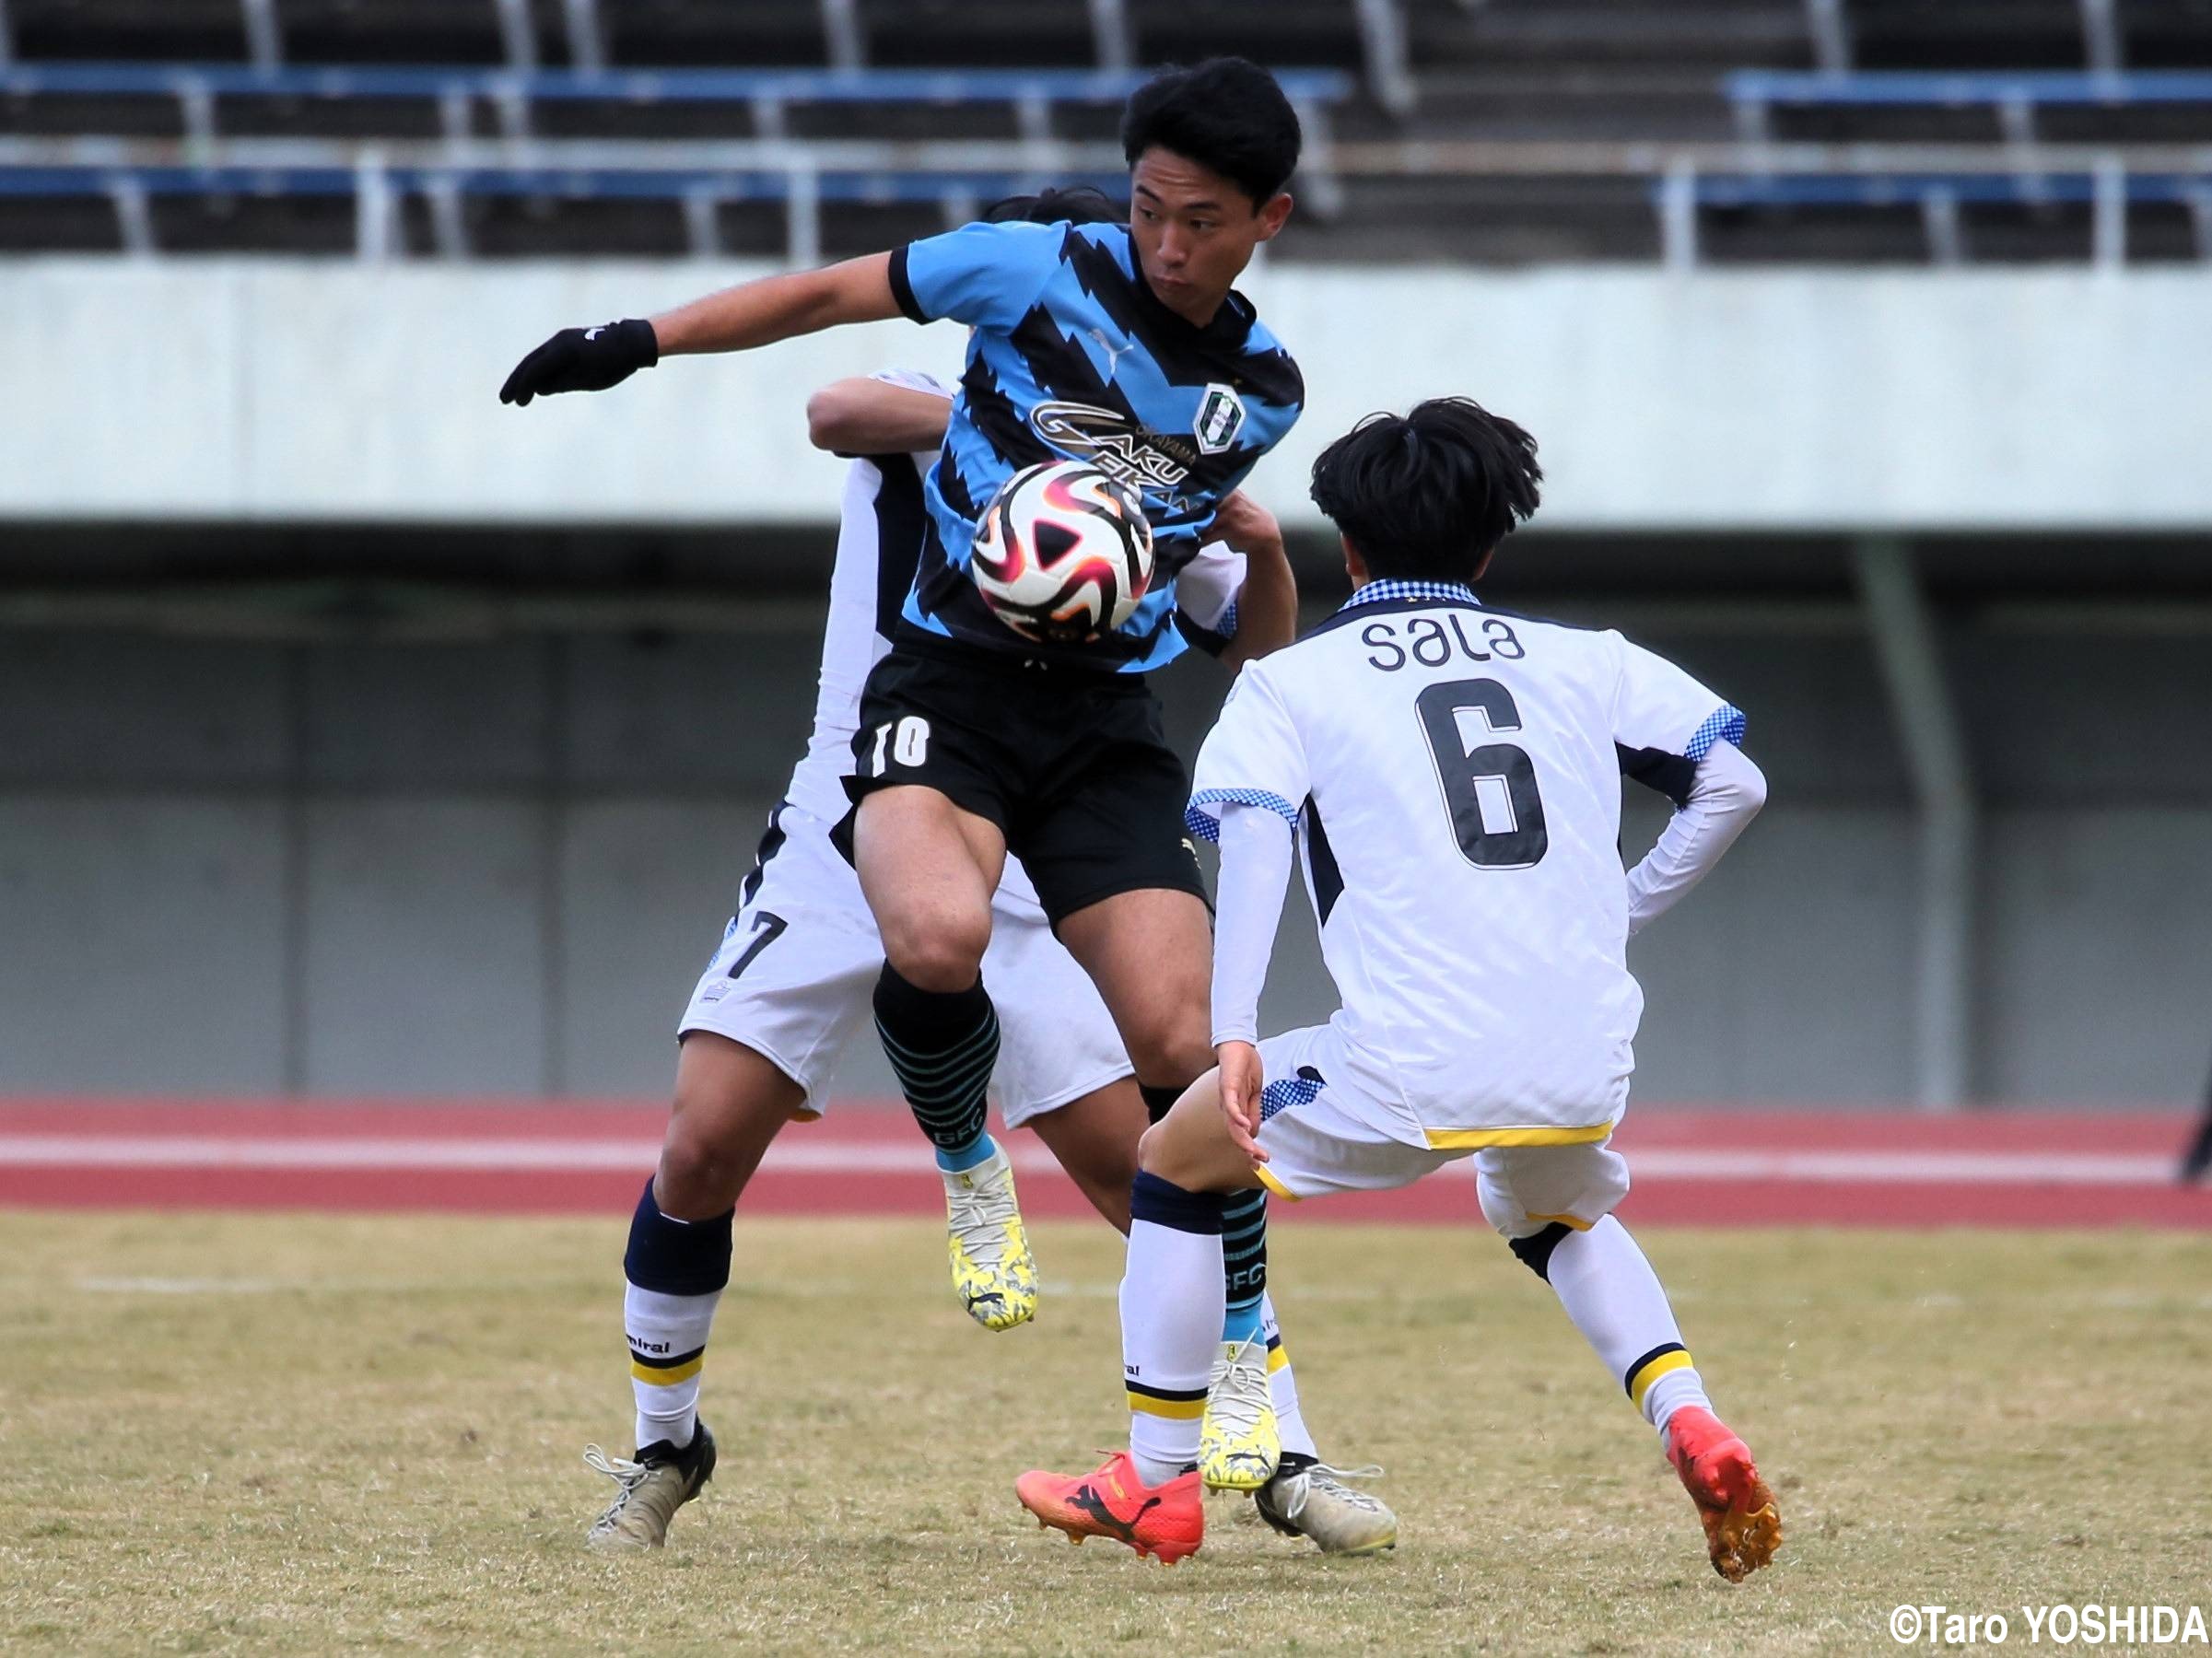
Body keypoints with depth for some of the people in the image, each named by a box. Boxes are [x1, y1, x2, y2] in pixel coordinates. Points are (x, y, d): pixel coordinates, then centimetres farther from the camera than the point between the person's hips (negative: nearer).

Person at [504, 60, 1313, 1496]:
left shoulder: (1264, 393, 4)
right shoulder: (1044, 272, -5)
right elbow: (832, 296, 4)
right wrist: (637, 342, 1)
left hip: (1108, 716, 2)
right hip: (947, 681, -2)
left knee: (1182, 1042, -10)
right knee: (937, 936, -33)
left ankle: (1246, 1375, 6)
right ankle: (970, 1167, -2)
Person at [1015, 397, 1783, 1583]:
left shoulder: (1291, 679, 10)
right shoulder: (1580, 660, 17)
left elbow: (1252, 833, -7)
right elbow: (1733, 781, 9)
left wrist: (1232, 1036, -16)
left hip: (1409, 1070, -3)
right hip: (1583, 1069, 3)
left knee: (1179, 1160, 21)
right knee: (1558, 1218, 36)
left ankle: (1155, 1484, 22)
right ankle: (1689, 1427, 11)